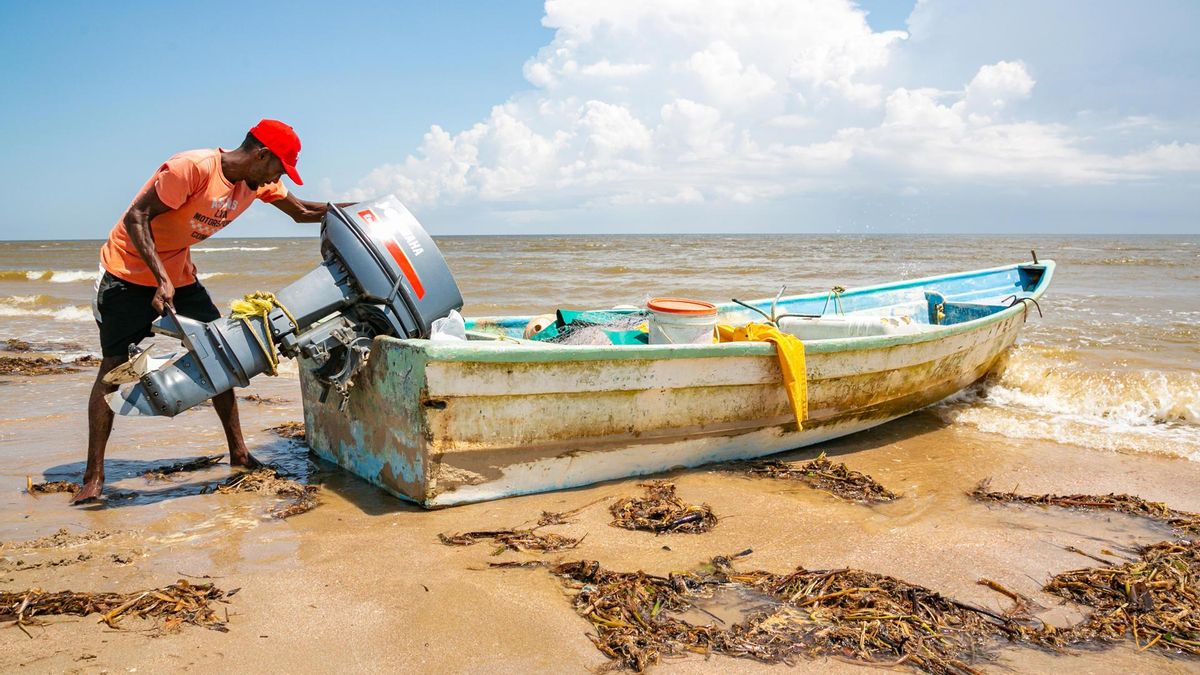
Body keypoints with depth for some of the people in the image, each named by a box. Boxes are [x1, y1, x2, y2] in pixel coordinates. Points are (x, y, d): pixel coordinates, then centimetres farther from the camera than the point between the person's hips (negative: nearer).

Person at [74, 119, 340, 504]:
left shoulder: (258, 182, -3)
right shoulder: (192, 169, -27)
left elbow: (302, 211, 10)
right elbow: (136, 217, -26)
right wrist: (161, 281, -33)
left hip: (179, 274, 7)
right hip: (129, 270, -7)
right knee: (115, 365, -9)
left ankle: (238, 452, 8)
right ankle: (93, 477, -1)